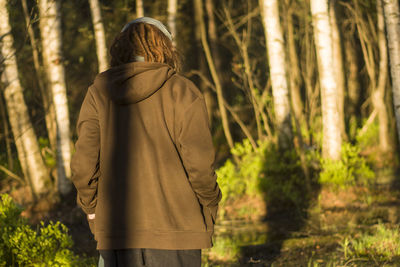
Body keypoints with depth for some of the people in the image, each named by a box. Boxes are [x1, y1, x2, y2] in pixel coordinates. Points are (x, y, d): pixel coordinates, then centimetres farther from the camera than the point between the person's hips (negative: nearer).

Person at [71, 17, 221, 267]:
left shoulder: (98, 93, 5)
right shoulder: (183, 93, -4)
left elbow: (83, 164, 0)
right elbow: (199, 164, -9)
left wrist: (93, 208, 15)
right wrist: (209, 208, 8)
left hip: (118, 229, 3)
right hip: (174, 227, -3)